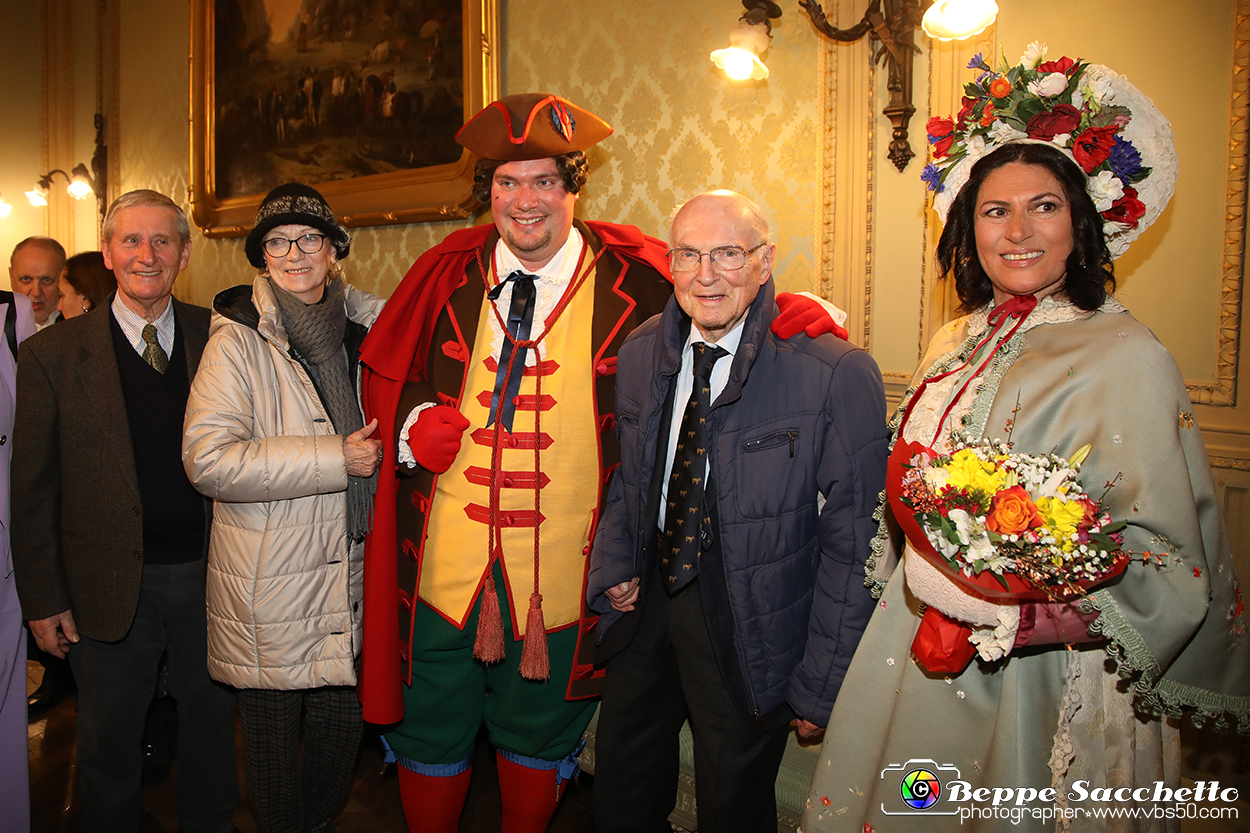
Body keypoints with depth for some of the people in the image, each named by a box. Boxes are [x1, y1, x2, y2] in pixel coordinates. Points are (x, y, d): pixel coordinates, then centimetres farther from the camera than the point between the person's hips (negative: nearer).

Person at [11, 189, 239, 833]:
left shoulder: (217, 338, 0)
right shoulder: (52, 353, -4)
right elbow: (33, 489, -2)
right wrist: (43, 598, -3)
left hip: (208, 574, 2)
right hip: (109, 587, -1)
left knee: (212, 720, 19)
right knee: (107, 738, 16)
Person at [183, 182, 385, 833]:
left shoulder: (353, 329, 7)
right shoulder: (237, 341, -10)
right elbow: (208, 459, -20)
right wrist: (335, 459, -20)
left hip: (347, 570, 5)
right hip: (269, 585, -4)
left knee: (344, 719, 14)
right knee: (274, 730, 10)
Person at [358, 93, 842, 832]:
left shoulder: (631, 280, -7)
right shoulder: (447, 273, 1)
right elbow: (384, 370, 11)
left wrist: (798, 313, -19)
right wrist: (412, 419, -8)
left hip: (562, 570, -1)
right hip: (444, 560, 2)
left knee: (540, 739, 21)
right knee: (432, 737, 18)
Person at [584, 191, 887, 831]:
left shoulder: (836, 374, -20)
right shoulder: (639, 354, -1)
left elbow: (853, 543, -16)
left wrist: (821, 685, -14)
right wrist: (613, 569, 1)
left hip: (749, 626, -5)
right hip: (645, 594, 5)